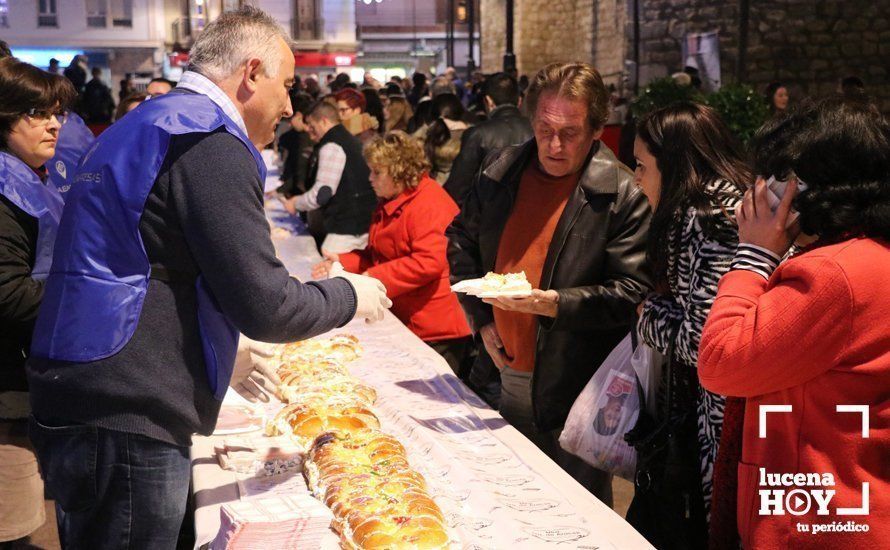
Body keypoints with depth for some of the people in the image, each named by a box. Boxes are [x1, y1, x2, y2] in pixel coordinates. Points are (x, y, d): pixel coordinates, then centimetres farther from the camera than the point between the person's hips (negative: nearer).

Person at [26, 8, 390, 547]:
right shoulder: (210, 144, -15)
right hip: (127, 426, -10)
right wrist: (350, 295, 1)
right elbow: (266, 307, -18)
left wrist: (219, 354, 30)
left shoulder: (147, 127, 18)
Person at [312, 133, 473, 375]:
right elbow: (377, 255, 26)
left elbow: (429, 262, -28)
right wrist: (343, 262, 8)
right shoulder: (389, 204, 16)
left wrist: (375, 278, -25)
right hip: (403, 324, 10)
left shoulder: (429, 205, -18)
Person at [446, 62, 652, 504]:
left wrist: (555, 303, -27)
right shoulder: (499, 172, 5)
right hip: (500, 376, 5)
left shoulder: (622, 194, -11)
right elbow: (461, 242, 18)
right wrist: (481, 318, 7)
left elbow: (632, 292, -14)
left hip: (572, 393, -5)